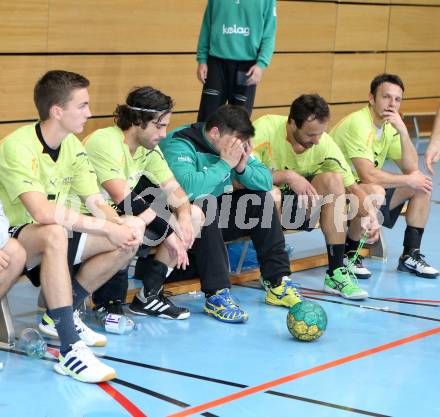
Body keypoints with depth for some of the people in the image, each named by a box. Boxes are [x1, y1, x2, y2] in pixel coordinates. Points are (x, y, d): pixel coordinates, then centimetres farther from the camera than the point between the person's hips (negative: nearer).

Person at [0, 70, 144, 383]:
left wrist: (124, 226, -24)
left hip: (54, 235, 8)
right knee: (55, 234, -40)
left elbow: (97, 203, -1)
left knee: (128, 242, -4)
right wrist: (107, 228, -31)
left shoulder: (73, 146, 2)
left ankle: (61, 316, 8)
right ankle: (70, 351, -40)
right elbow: (42, 212, -35)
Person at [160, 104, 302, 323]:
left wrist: (243, 168, -19)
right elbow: (188, 188, -41)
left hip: (214, 216, 8)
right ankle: (216, 295, -33)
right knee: (204, 207, -36)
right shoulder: (179, 145, -23)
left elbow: (266, 180, 1)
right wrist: (225, 164, -30)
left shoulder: (230, 144, 2)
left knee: (261, 199, -2)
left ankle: (279, 283, 0)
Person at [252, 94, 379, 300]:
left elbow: (352, 187, -7)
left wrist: (370, 213, -26)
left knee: (333, 180, -20)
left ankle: (336, 273, -19)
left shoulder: (324, 143, -12)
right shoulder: (265, 129, -23)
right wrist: (287, 176, -33)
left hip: (296, 208, 4)